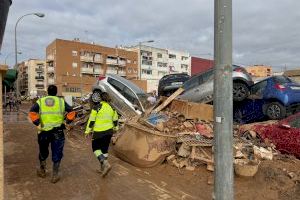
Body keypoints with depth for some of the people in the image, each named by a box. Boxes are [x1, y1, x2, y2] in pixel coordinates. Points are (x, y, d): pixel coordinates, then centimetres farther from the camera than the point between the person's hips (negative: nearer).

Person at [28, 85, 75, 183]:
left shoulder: (40, 101, 3)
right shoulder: (61, 101, 3)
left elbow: (32, 113, -11)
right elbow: (71, 112, -4)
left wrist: (37, 124, -8)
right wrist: (67, 122, 4)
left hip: (44, 132, 1)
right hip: (58, 132, -1)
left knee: (43, 152, 23)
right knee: (57, 154, 10)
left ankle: (42, 170, 40)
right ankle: (55, 175, 15)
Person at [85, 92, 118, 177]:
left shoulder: (97, 107, -10)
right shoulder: (112, 107, 4)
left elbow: (91, 120, -9)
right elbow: (115, 119, 13)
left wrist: (87, 131, -1)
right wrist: (115, 128, 28)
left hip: (99, 132, -5)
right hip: (109, 131, 5)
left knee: (95, 147, 11)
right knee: (105, 148, 16)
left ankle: (106, 164, -7)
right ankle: (102, 168, 24)